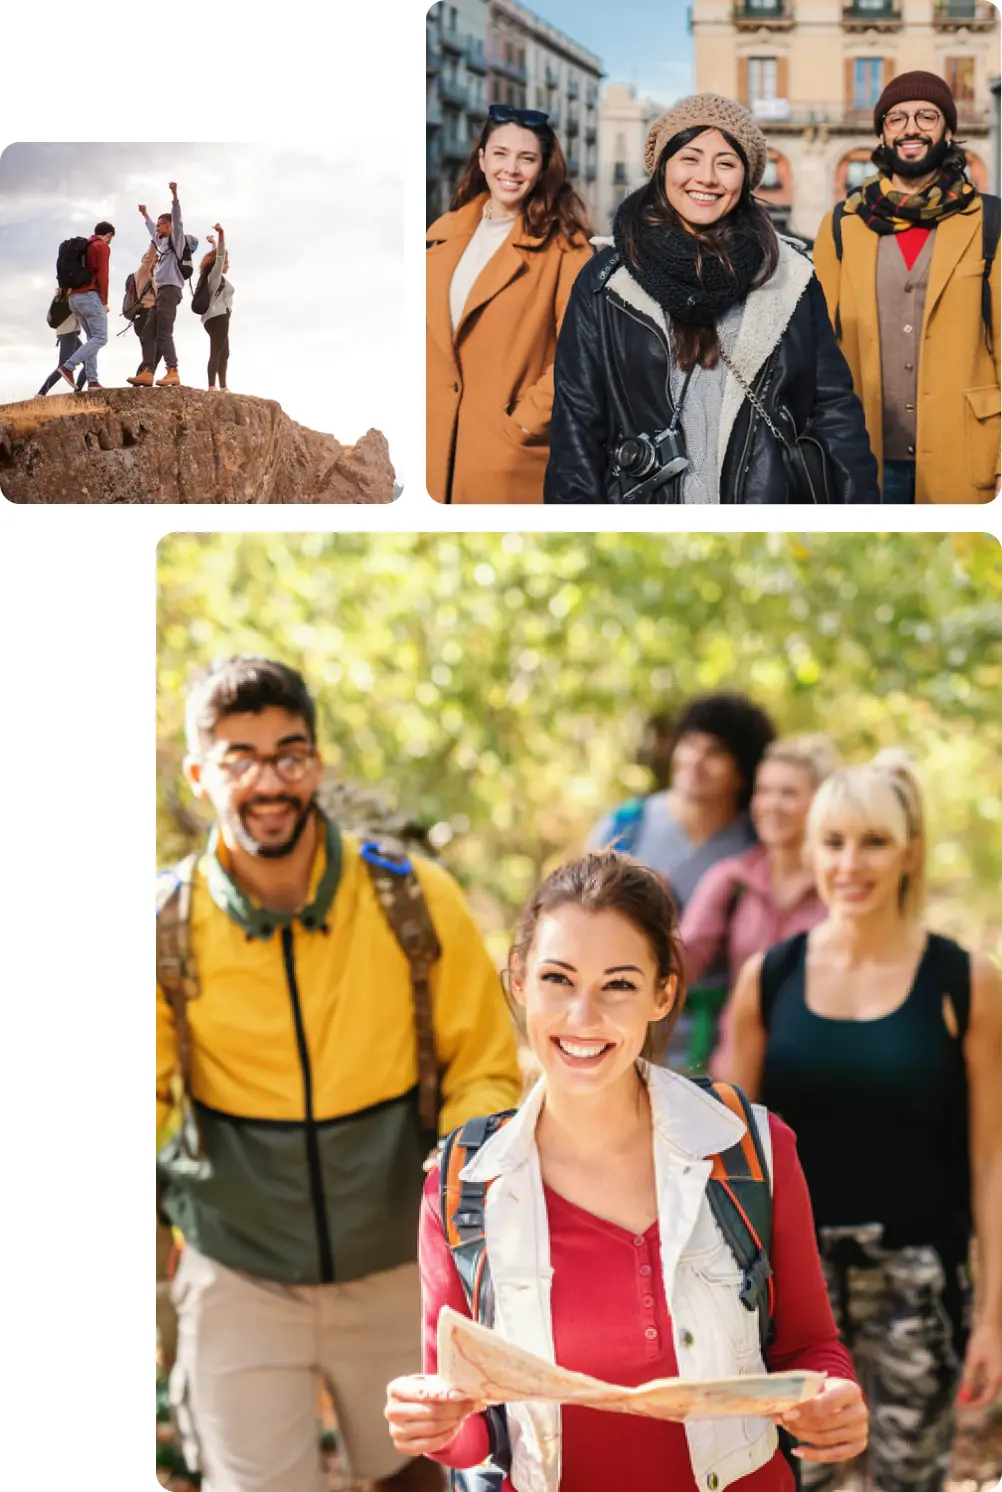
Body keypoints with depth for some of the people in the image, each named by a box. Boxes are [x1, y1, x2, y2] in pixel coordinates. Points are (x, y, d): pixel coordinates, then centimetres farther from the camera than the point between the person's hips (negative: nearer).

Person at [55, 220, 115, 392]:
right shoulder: (102, 247, -2)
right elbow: (102, 275, -13)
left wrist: (69, 300, 19)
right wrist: (104, 301, -7)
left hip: (74, 297, 9)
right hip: (90, 296, -9)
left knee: (92, 338, 10)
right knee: (100, 338, -8)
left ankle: (92, 380, -1)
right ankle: (68, 366, -21)